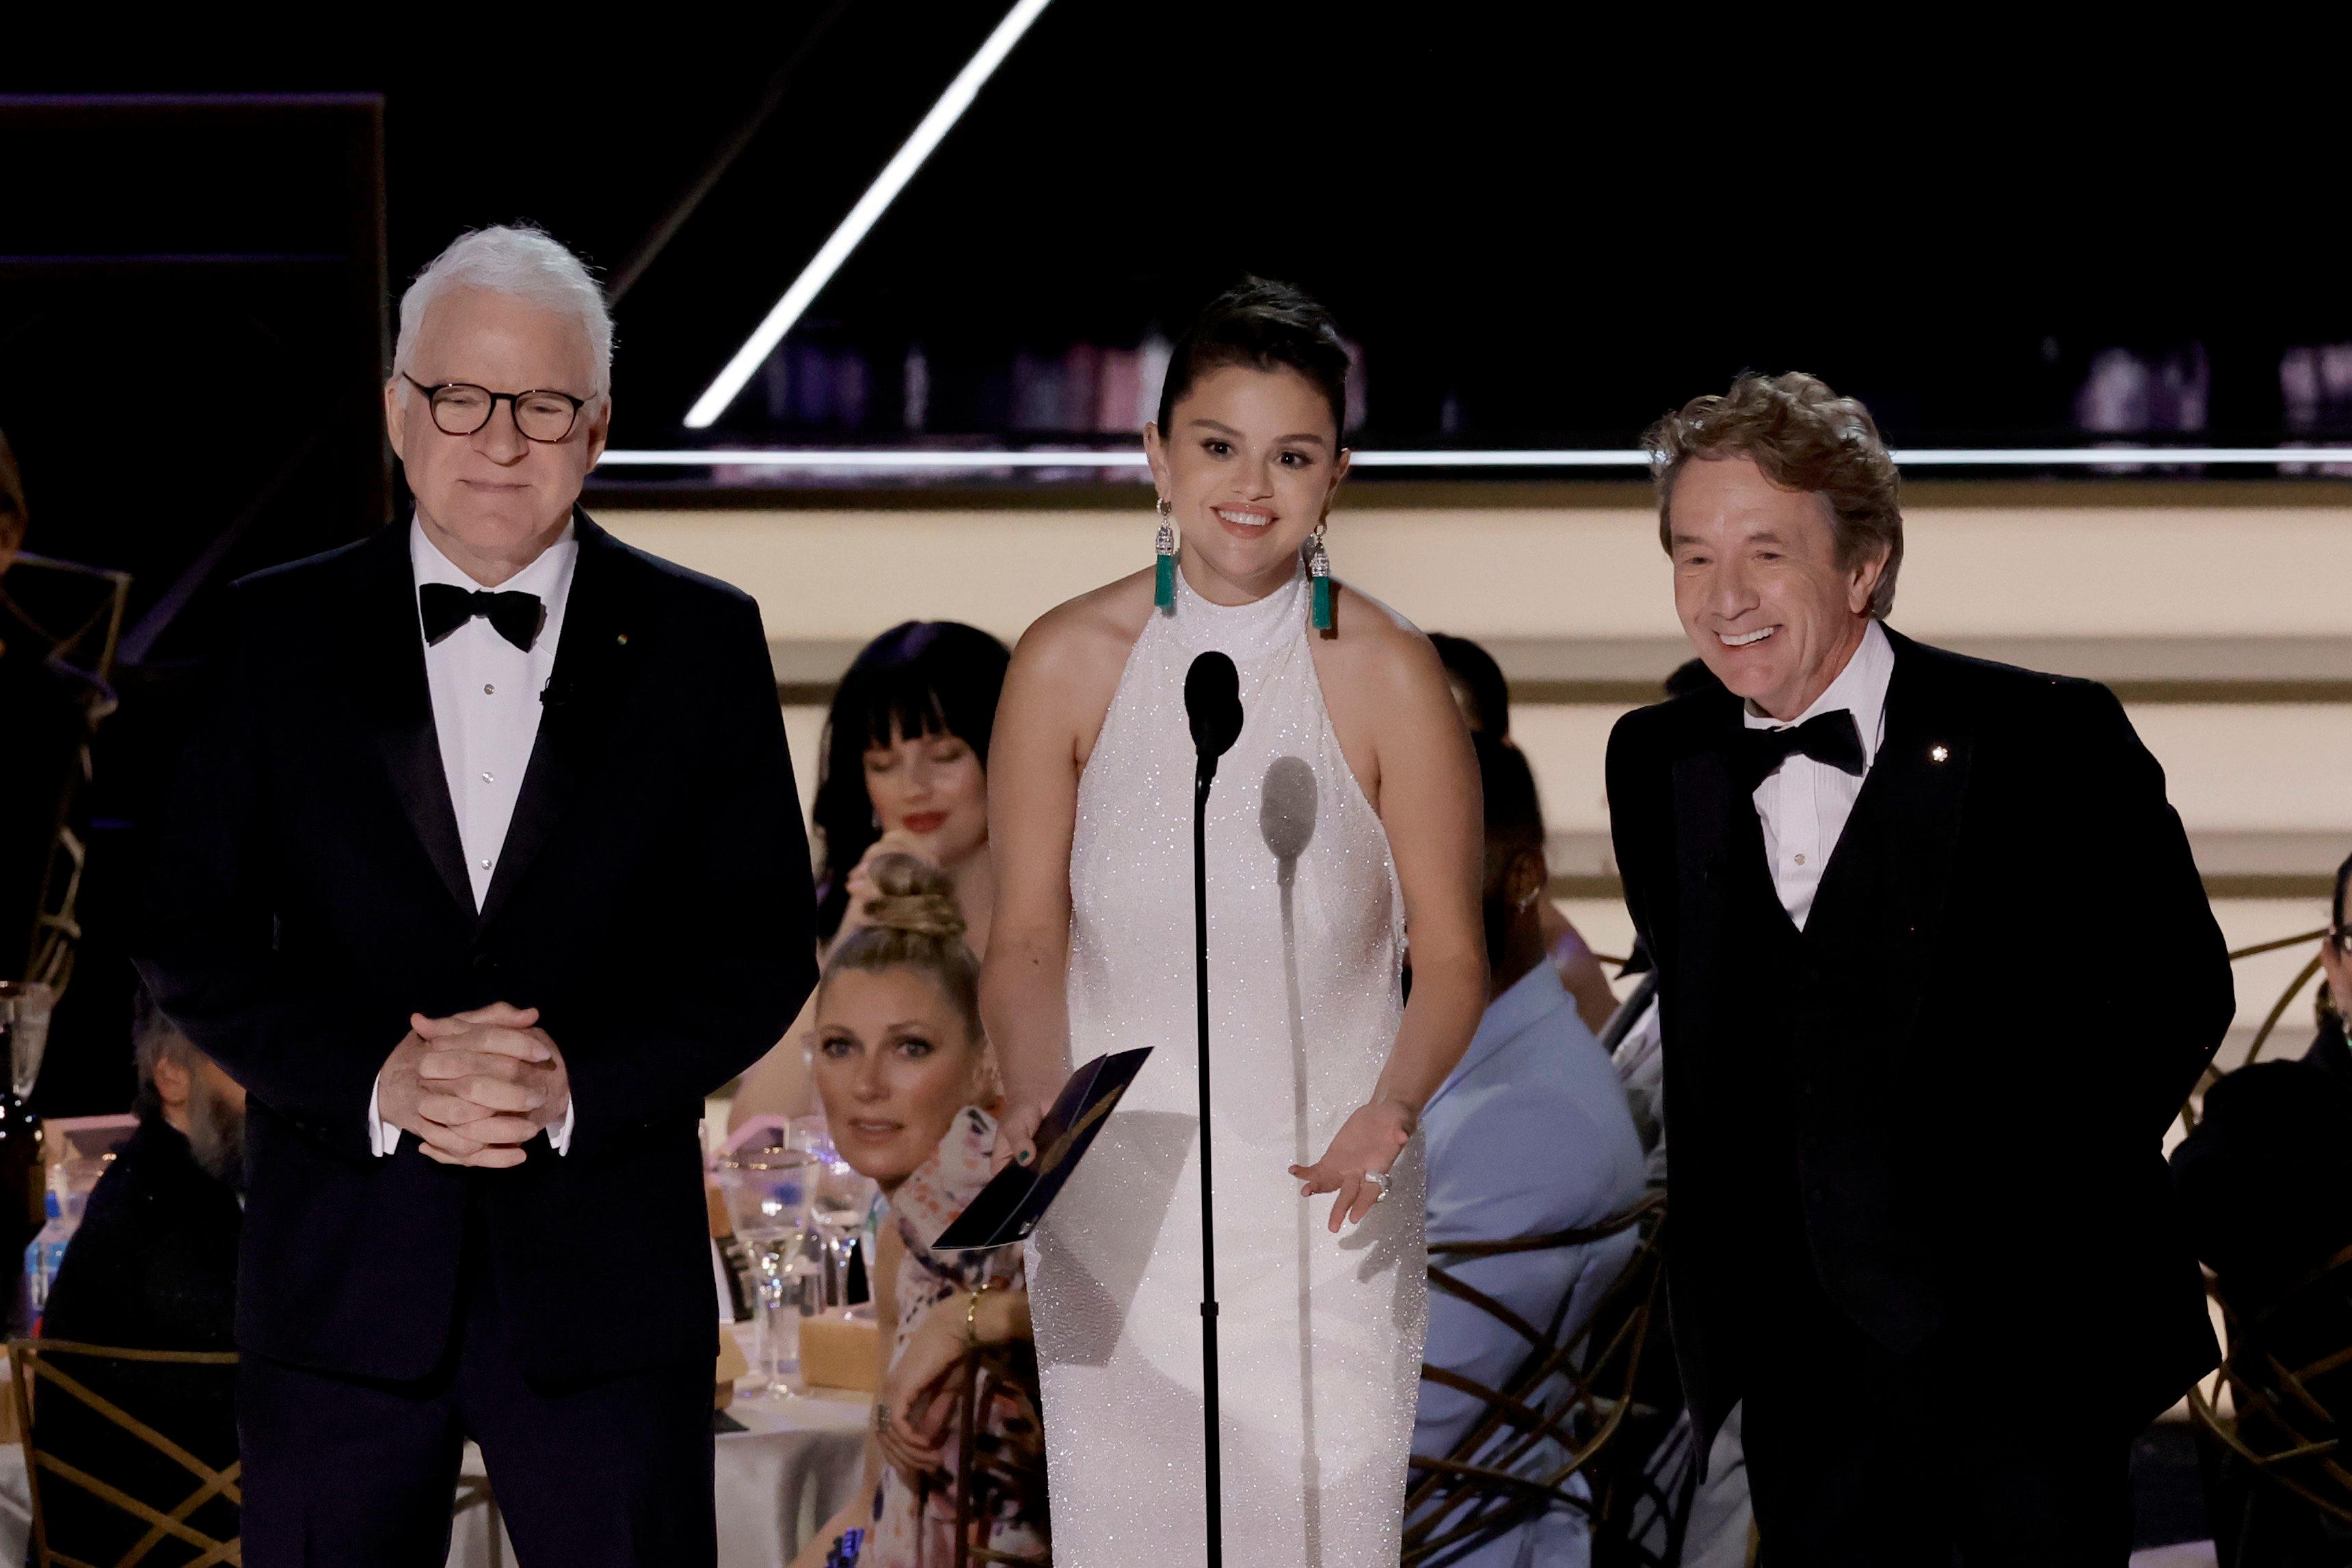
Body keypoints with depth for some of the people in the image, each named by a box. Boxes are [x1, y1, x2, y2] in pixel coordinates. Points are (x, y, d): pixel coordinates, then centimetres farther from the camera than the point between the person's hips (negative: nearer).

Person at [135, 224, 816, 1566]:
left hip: (607, 1269, 0)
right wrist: (379, 1081, -14)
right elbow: (195, 936, 2)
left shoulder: (702, 641, 5)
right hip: (341, 1276, 1)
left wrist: (578, 1083, -14)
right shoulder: (282, 633, 6)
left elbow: (766, 947, 2)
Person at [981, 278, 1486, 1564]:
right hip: (1115, 1205, 1)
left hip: (1323, 1210, -1)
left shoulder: (1387, 676, -6)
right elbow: (1026, 942, 2)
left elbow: (1452, 959, -2)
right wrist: (1032, 1105, -16)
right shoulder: (1071, 663, -1)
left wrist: (1393, 1108, -21)